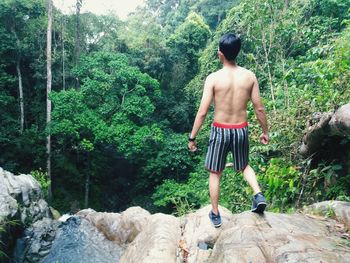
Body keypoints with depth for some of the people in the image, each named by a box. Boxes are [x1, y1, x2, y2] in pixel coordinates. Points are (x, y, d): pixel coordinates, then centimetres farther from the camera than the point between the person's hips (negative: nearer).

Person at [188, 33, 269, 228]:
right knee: (244, 166, 29)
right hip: (241, 130, 3)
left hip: (220, 131, -3)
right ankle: (258, 194, 8)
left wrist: (192, 137, -4)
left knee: (215, 173, 16)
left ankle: (215, 215, 25)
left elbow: (202, 112, -14)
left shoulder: (213, 78, -13)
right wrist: (265, 132, 12)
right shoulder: (249, 76, -5)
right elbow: (259, 108, -1)